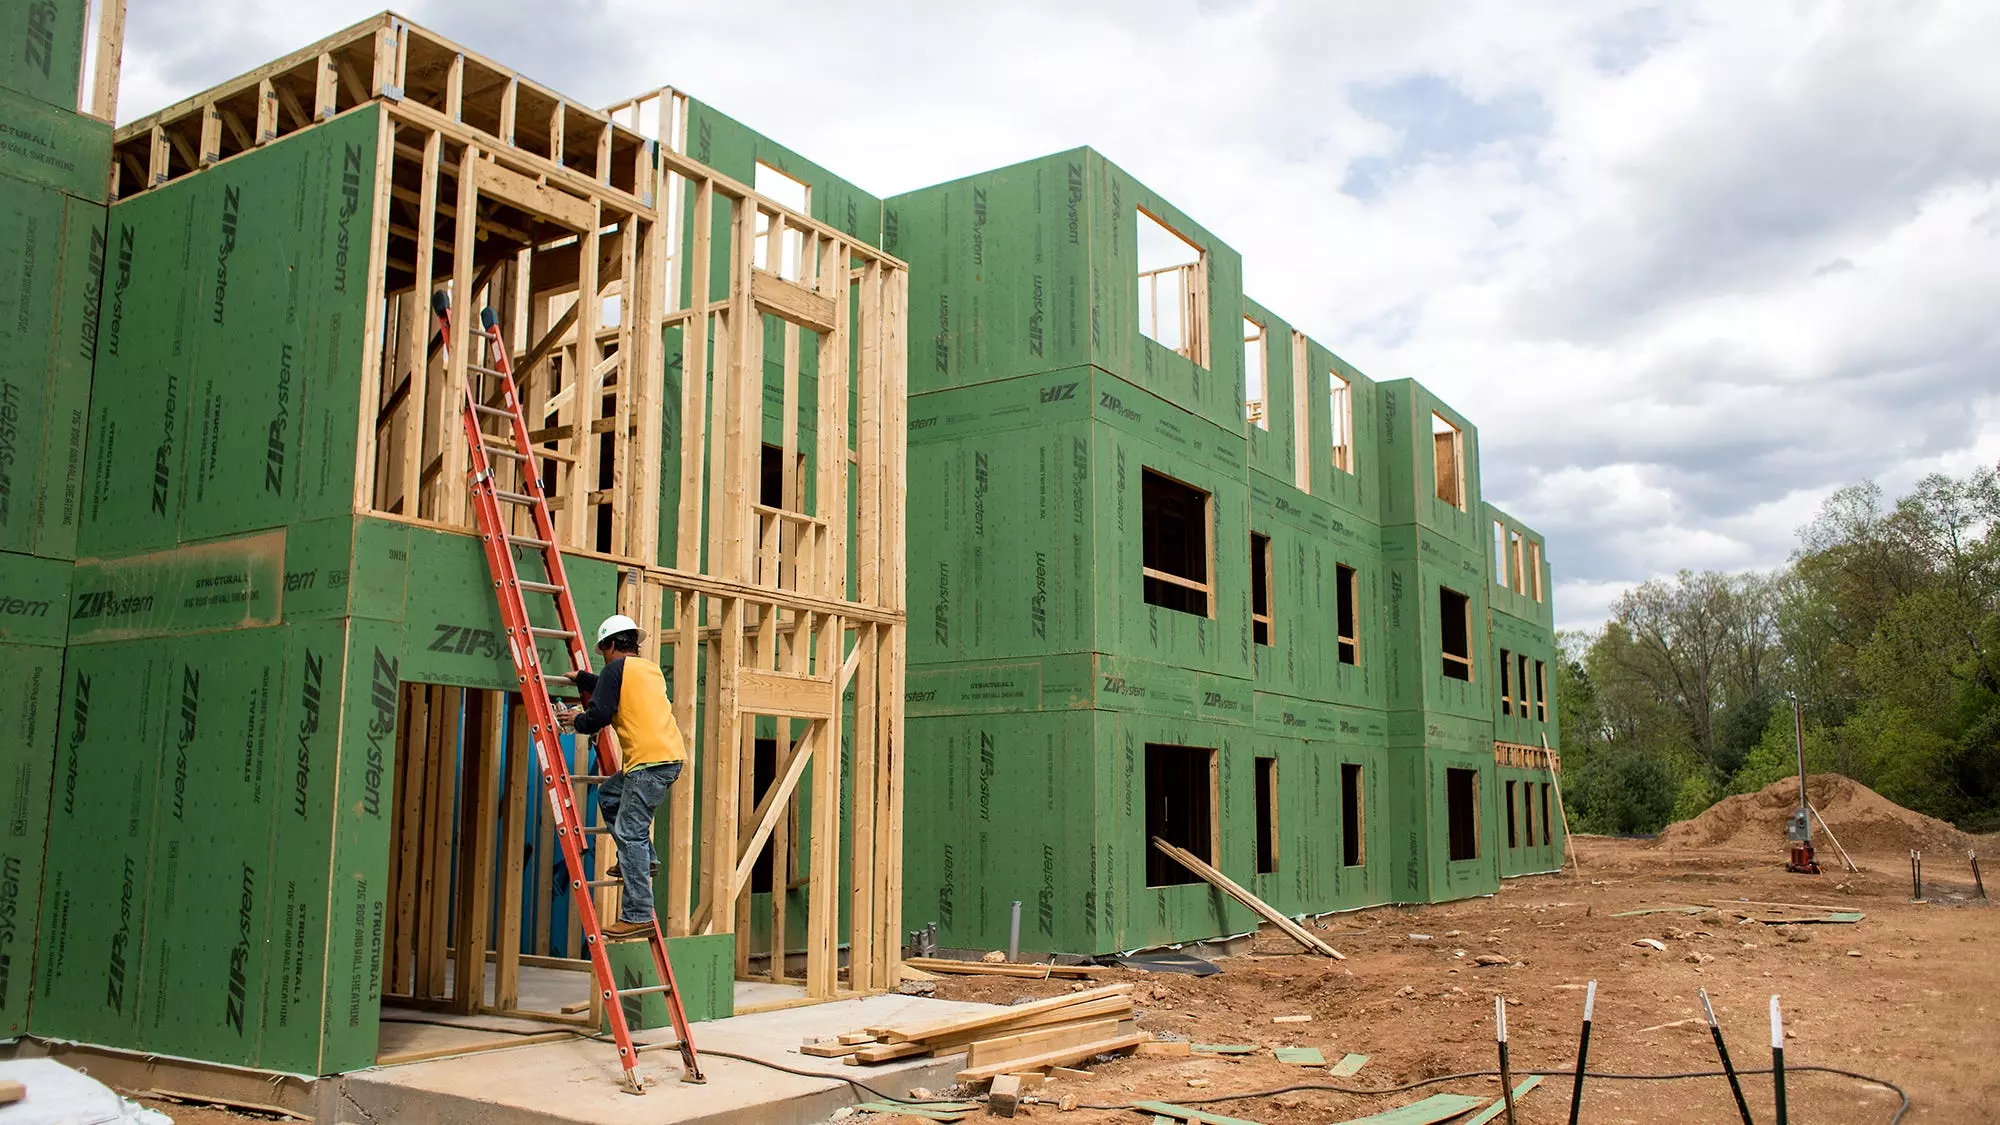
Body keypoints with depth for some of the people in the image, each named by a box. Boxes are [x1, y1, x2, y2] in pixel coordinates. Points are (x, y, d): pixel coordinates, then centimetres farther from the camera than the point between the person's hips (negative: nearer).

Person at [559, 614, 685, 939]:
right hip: (671, 756, 9)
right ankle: (644, 859, 19)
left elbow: (601, 714, -10)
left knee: (629, 833, -8)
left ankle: (638, 915, -10)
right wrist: (581, 678, 53)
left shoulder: (617, 667, -1)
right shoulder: (651, 669, 24)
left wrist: (577, 721, 11)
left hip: (650, 760, -9)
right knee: (609, 794, 26)